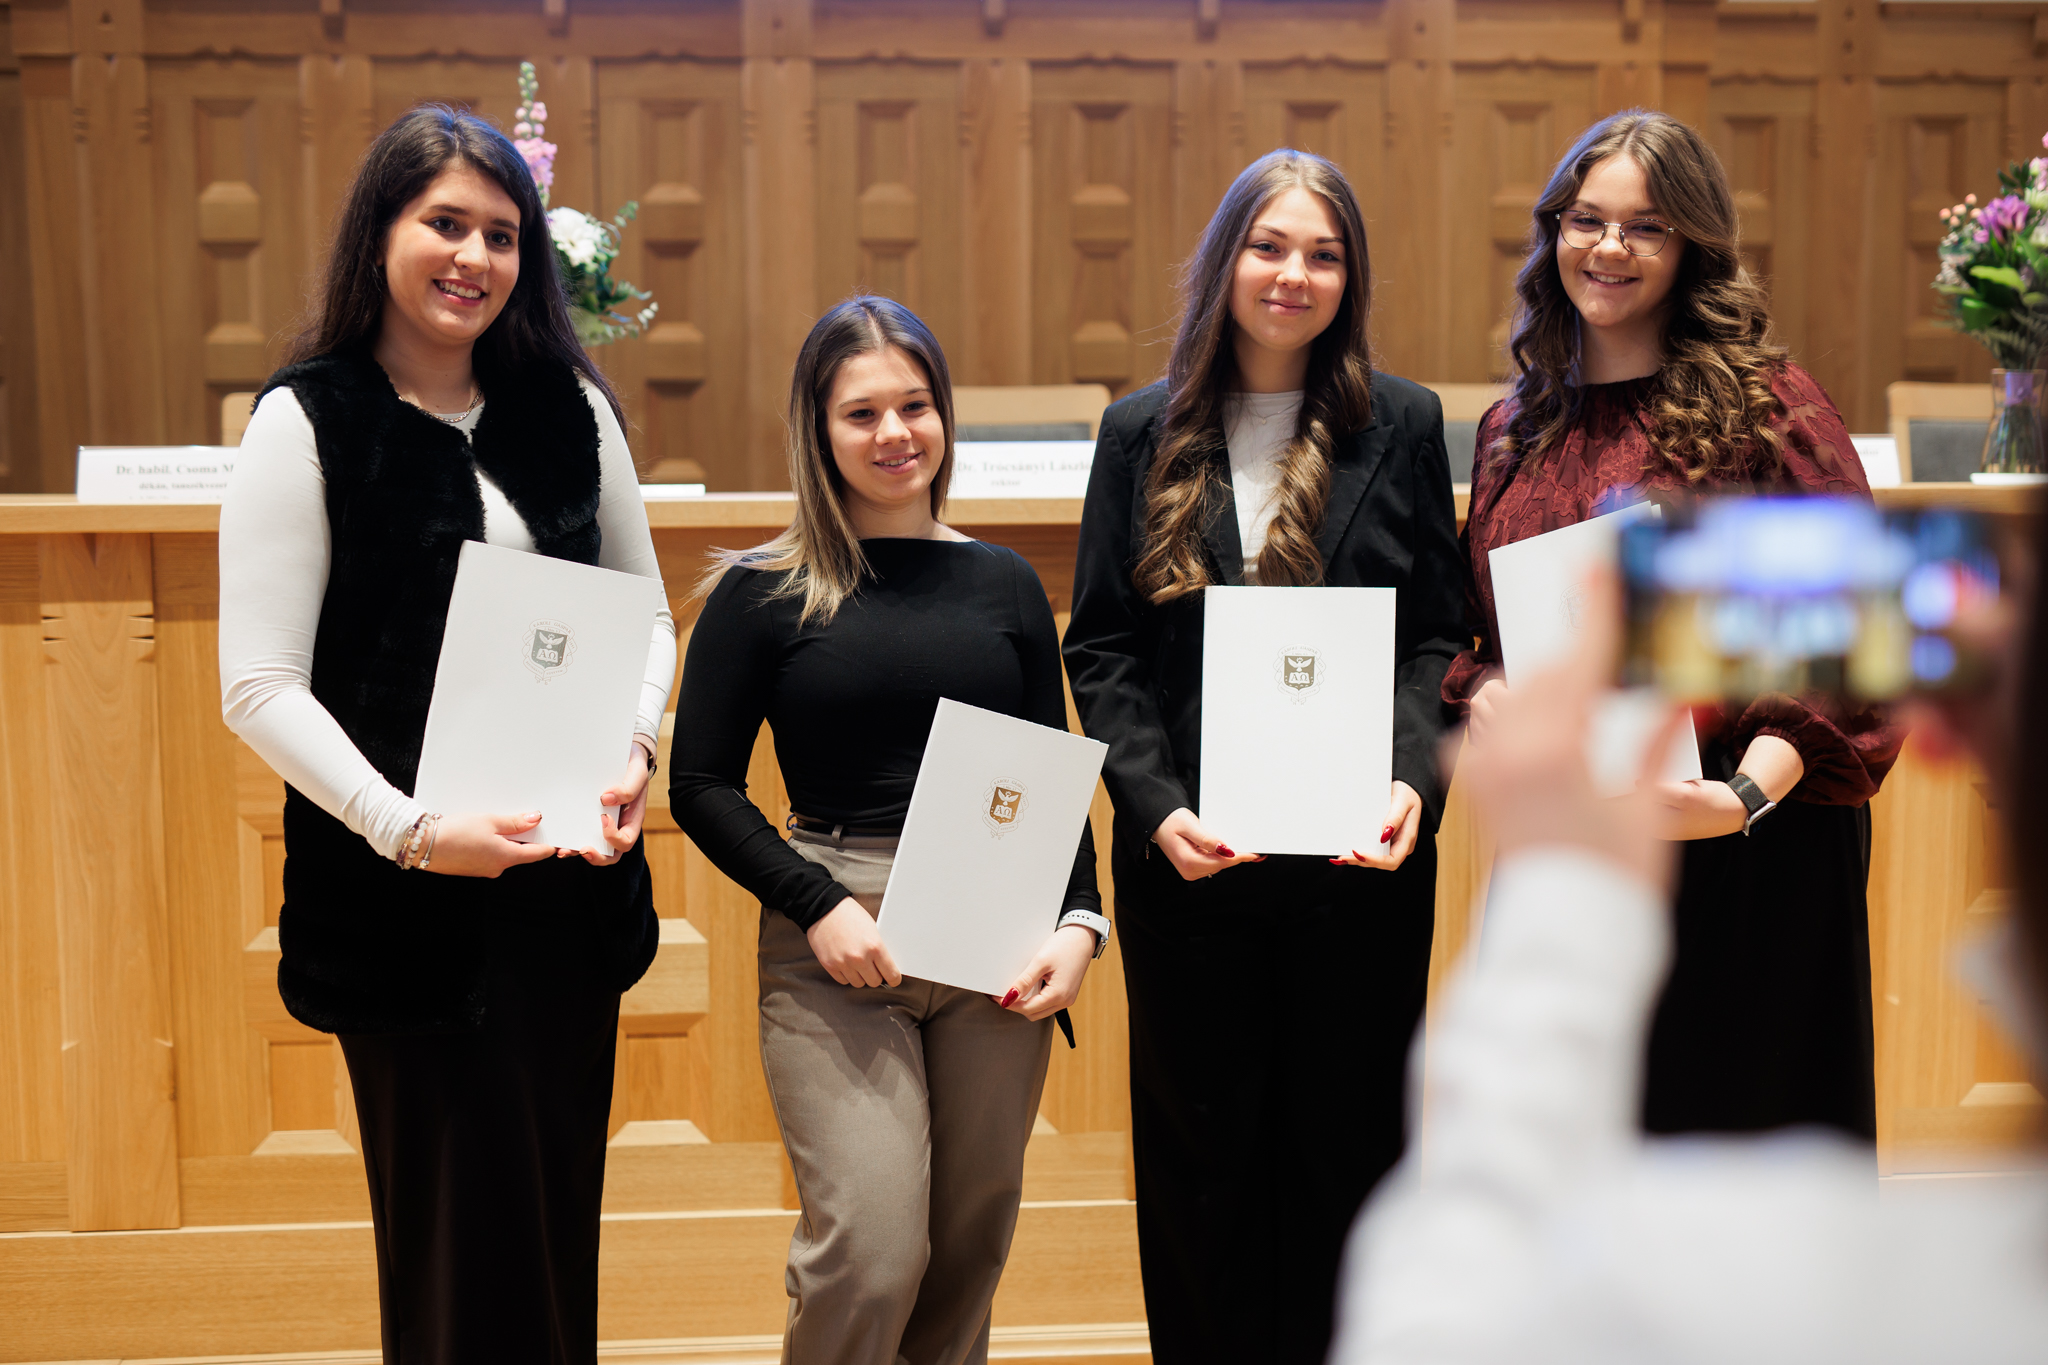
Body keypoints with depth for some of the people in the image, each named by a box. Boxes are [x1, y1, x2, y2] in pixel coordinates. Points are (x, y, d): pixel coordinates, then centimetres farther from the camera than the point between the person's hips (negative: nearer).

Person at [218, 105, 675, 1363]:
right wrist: (408, 828, -21)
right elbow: (260, 686, -11)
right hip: (400, 889, -4)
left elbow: (645, 617, 12)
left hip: (569, 880, 4)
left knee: (562, 1213, 13)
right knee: (456, 1224, 6)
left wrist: (635, 751, -6)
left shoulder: (571, 406, 7)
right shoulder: (308, 422, -6)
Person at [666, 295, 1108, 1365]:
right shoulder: (764, 591, 0)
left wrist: (1078, 920, -3)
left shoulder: (1004, 584, 10)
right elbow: (702, 786, -1)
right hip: (834, 950, -3)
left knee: (969, 1248, 11)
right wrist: (819, 907, -13)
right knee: (872, 1248, -12)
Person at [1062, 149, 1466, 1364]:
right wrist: (1154, 805, -10)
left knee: (1348, 1147, 8)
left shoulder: (1404, 423, 4)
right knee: (1200, 1151, 9)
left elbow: (1438, 636, 3)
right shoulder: (1145, 432, 6)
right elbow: (1101, 647, 4)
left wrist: (1414, 780, -15)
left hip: (1360, 854, 0)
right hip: (1189, 857, 1)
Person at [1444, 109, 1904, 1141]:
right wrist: (1480, 690, -3)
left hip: (1742, 861, -4)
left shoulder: (1766, 407, -6)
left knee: (1729, 1124, 6)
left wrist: (1748, 794, -24)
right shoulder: (1516, 430, 10)